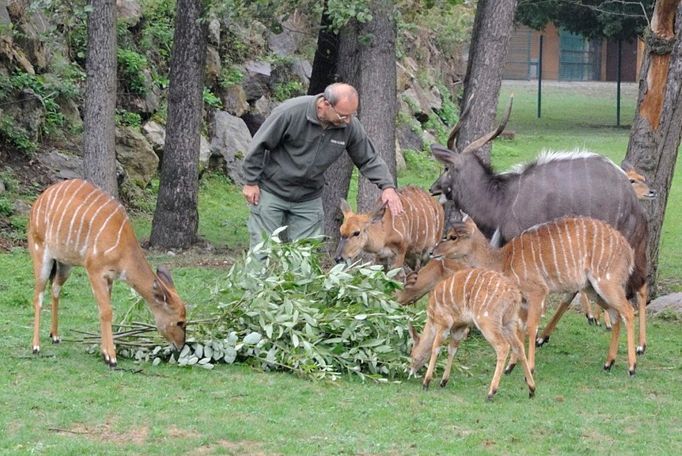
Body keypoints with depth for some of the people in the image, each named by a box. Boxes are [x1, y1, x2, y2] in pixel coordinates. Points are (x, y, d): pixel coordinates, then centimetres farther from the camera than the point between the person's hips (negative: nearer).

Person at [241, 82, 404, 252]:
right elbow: (259, 145, -13)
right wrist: (251, 182, -9)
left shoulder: (351, 126, -12)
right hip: (271, 191, -3)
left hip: (309, 199, 3)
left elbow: (369, 160, 0)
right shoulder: (291, 112, -24)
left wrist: (387, 186, -16)